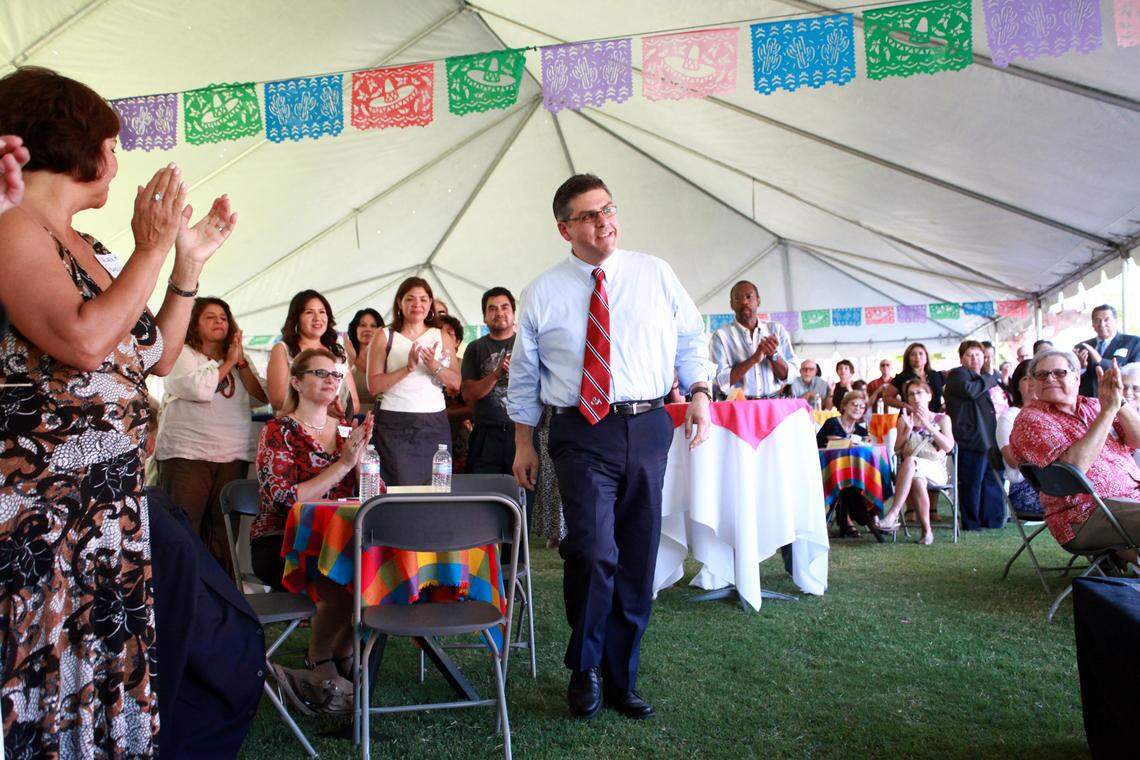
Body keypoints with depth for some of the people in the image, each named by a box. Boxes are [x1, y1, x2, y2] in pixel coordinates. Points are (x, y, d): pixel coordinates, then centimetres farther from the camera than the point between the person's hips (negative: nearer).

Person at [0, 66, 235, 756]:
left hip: (113, 507, 8)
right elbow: (84, 340, -25)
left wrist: (190, 261, 13)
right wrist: (152, 250, -14)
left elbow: (158, 358, 17)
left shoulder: (89, 250, 15)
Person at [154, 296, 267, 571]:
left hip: (233, 456, 4)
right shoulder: (182, 354, 5)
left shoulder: (238, 360, 20)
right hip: (186, 454, -4)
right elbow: (200, 389, -14)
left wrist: (241, 362, -1)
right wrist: (228, 363, -2)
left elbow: (261, 398, 7)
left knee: (222, 534, 6)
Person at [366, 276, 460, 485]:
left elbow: (456, 384, 4)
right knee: (398, 485, -4)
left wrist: (435, 366, -13)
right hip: (394, 424, -2)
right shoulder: (385, 337, 6)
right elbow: (373, 385, -4)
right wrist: (408, 368, -14)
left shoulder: (442, 337, 12)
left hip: (434, 423, 2)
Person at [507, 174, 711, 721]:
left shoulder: (655, 275, 7)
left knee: (637, 564, 9)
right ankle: (585, 668, 11)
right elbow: (524, 375, 11)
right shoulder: (543, 293, 4)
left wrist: (699, 392, -2)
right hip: (581, 434, -2)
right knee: (593, 551, -17)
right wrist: (524, 443, 10)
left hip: (648, 429, 3)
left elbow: (691, 340, 14)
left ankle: (620, 679, 28)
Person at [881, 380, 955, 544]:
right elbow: (897, 450, 8)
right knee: (917, 480, -39)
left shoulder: (942, 419, 14)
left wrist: (927, 426, -9)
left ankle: (894, 513, -46)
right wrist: (908, 428, -5)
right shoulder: (904, 420, 18)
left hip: (936, 471, -2)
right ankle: (927, 531, -30)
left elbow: (948, 446, -3)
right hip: (911, 470, 2)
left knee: (910, 462, -38)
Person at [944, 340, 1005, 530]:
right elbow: (969, 390, -25)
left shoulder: (982, 378, 25)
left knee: (992, 479, 12)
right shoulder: (957, 375, -4)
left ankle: (993, 519, 21)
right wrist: (991, 379, -11)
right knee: (971, 483, -5)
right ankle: (971, 522, 3)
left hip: (988, 438, 9)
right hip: (970, 438, -9)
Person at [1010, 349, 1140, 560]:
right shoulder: (1031, 419, -4)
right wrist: (1109, 410, -16)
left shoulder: (1091, 405, 15)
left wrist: (1119, 402, -12)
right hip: (1087, 515, -6)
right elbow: (1074, 466, -18)